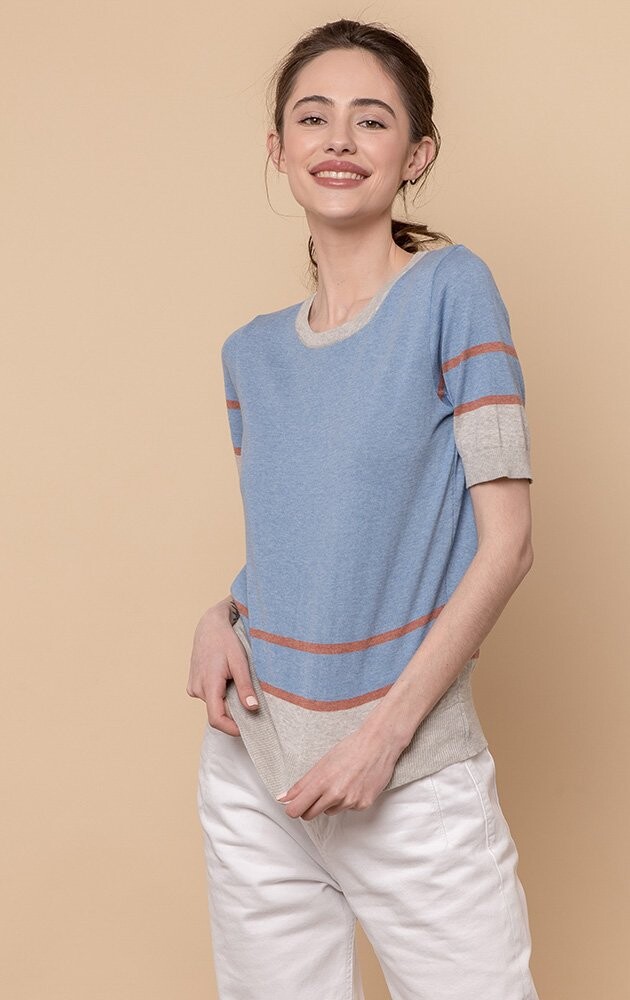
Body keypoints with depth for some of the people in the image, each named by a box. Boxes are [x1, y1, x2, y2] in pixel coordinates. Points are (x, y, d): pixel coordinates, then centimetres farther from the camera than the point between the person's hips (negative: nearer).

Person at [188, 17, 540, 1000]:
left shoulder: (452, 290, -8)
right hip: (252, 770, 5)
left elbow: (507, 540, -11)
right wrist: (219, 617, -4)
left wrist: (386, 730, -14)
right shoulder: (252, 351, 7)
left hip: (416, 777, -4)